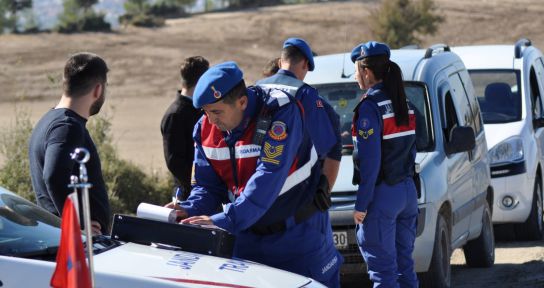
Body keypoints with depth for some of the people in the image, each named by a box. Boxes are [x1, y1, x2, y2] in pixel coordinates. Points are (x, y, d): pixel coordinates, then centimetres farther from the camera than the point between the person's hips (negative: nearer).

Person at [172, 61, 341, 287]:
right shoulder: (206, 128, -5)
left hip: (298, 233, -5)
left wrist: (224, 221, -40)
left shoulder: (279, 113, -25)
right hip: (249, 237, 5)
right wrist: (189, 211, -23)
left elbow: (267, 182, -34)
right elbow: (207, 186, 0)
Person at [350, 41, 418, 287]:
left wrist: (361, 204, -14)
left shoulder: (370, 107, -15)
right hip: (408, 191, 8)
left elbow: (369, 161, -18)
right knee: (404, 265, 14)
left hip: (382, 193, -8)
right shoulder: (403, 104, 11)